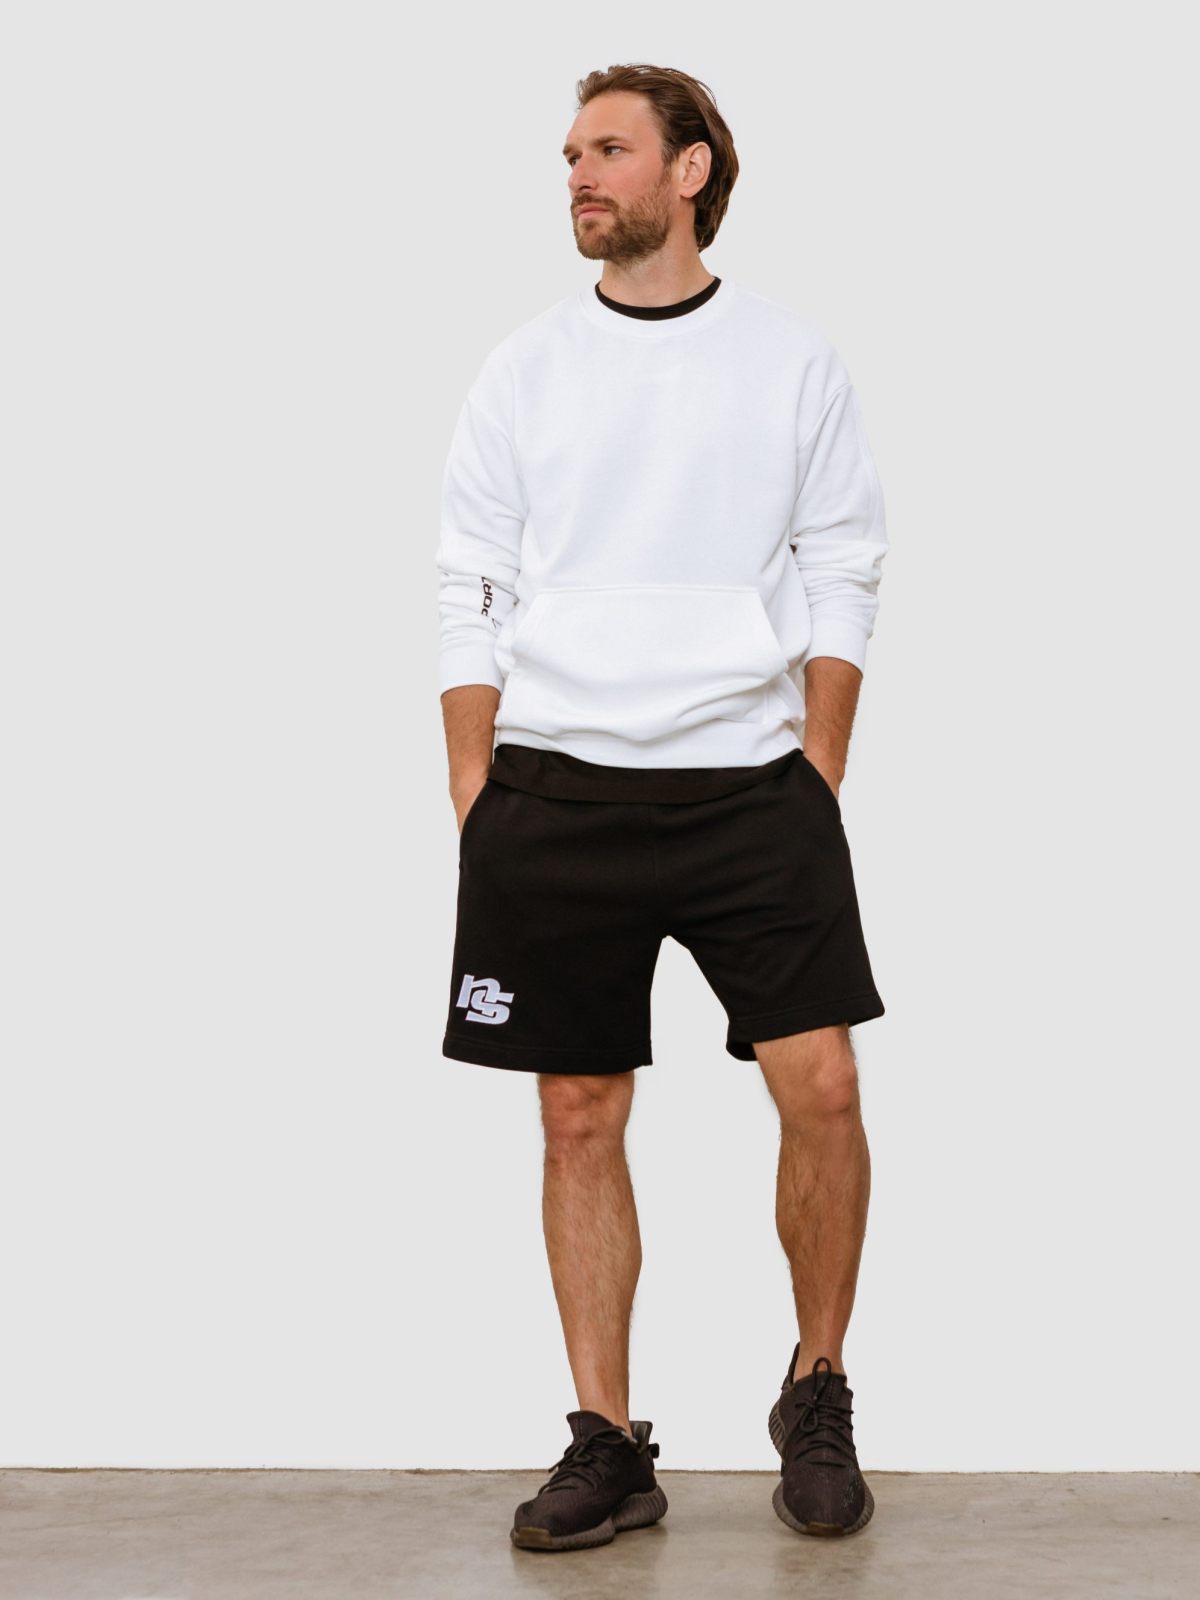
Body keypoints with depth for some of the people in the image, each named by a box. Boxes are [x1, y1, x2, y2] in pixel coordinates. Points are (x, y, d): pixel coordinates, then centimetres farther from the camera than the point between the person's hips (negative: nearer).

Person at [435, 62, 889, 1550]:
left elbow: (841, 580, 6)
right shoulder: (522, 369, 8)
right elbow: (470, 598, 8)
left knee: (820, 1085, -9)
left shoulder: (794, 358, 6)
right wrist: (476, 808, 1)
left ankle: (817, 1398, 13)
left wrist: (818, 783, -2)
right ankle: (607, 1446, 14)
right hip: (555, 796, 1)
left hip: (750, 782, -1)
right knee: (580, 1119, 3)